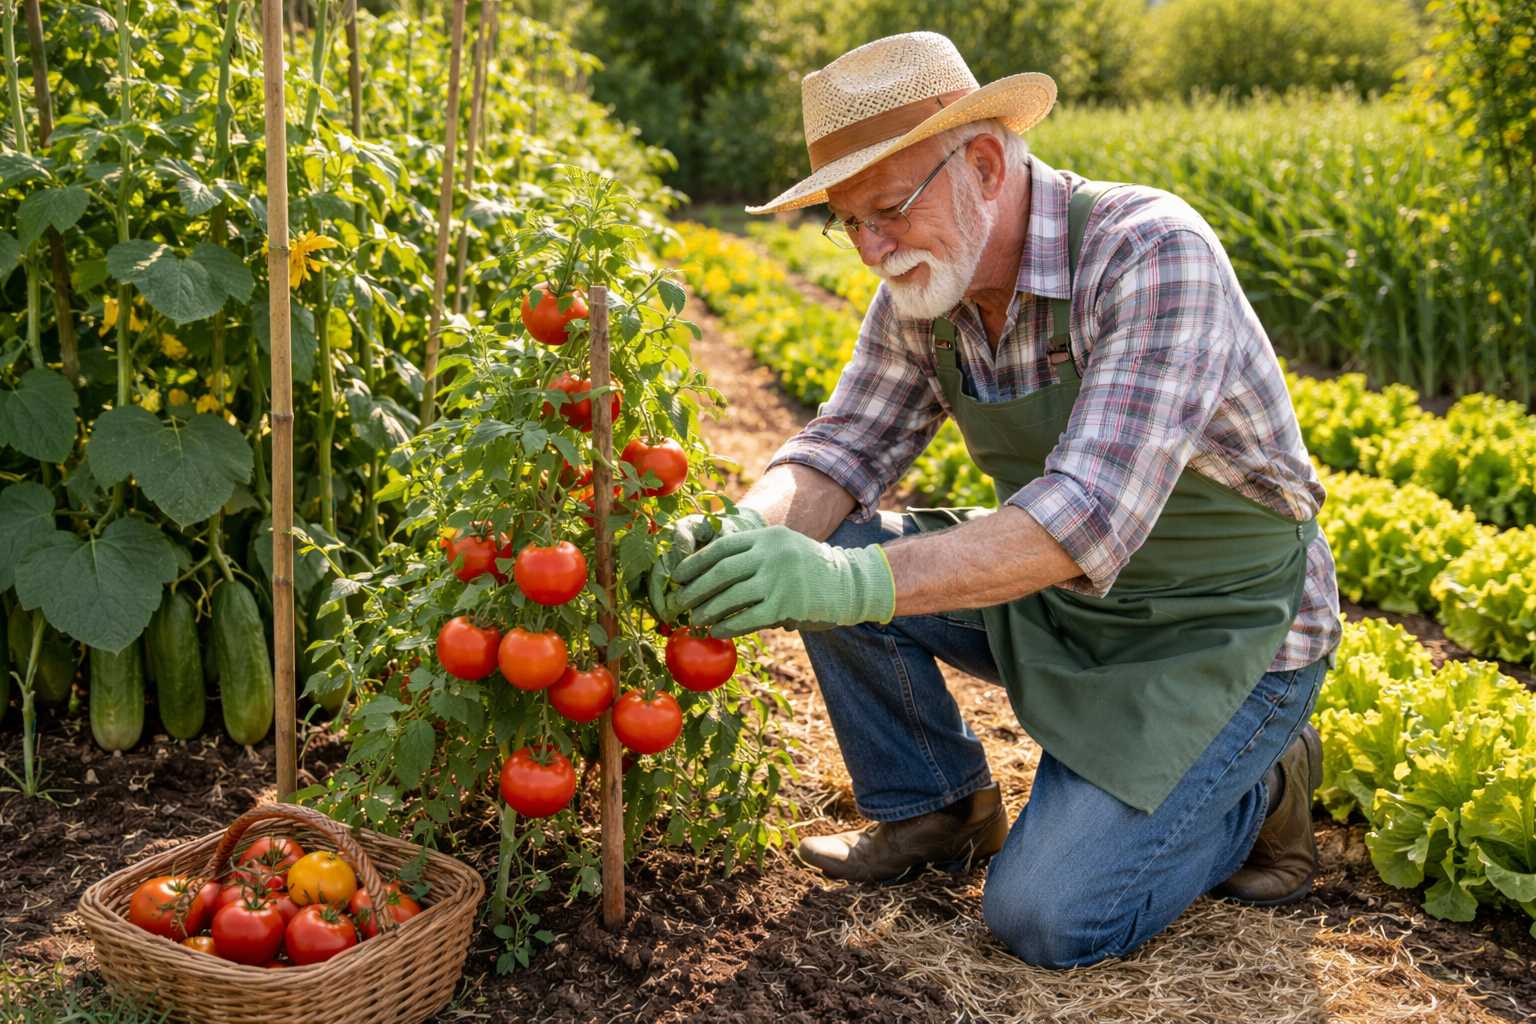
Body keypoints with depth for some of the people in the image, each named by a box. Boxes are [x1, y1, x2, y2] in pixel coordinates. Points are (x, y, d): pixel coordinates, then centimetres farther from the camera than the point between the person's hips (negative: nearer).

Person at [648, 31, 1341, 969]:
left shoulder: (1154, 255, -29)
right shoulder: (924, 285, -7)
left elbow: (1091, 516, -40)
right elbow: (847, 448, -3)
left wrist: (857, 582, -49)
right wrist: (740, 538, -26)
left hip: (1223, 628, -6)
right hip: (1061, 599, 7)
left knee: (1047, 915, -16)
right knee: (826, 550, -9)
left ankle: (1255, 788, 12)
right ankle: (936, 810, 12)